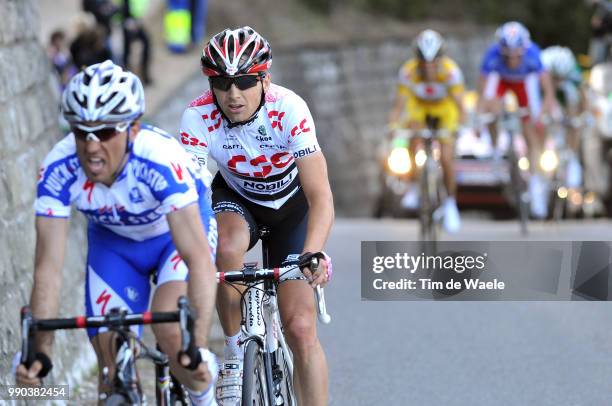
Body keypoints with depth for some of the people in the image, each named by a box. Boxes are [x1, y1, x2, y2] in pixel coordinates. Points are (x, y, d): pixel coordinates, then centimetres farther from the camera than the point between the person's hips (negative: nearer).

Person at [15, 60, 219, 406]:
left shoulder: (162, 160, -40)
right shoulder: (58, 170, -31)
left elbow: (200, 260, -45)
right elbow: (49, 269, -28)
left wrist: (197, 346, -55)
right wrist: (41, 351, -38)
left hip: (178, 233, -3)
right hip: (113, 241, 3)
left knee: (170, 332, -28)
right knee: (112, 368, -5)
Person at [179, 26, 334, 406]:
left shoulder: (289, 109, -33)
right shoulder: (199, 116, -28)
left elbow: (321, 197, -37)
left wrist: (312, 256, -54)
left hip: (290, 203, -1)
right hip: (236, 198, 1)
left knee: (300, 328, -10)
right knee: (228, 249, -35)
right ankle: (234, 353, -14)